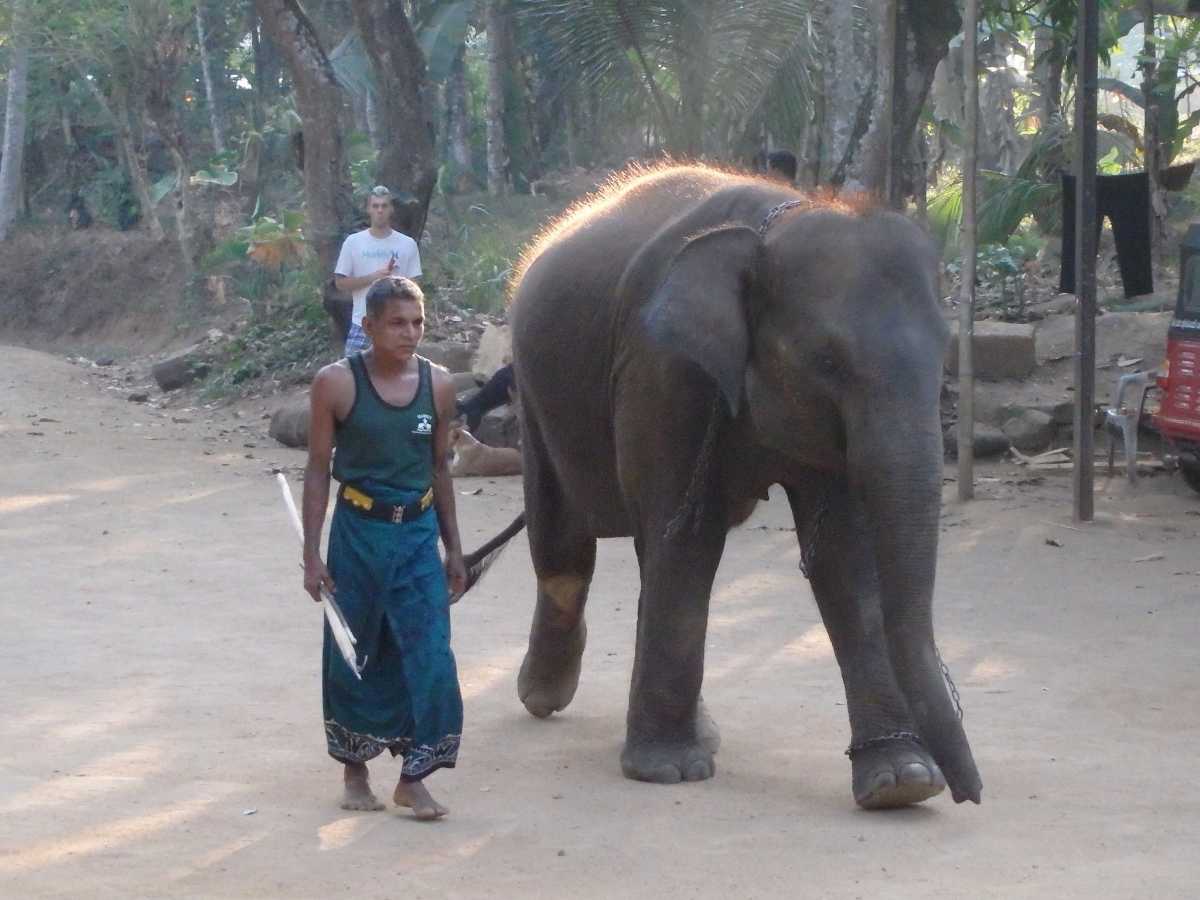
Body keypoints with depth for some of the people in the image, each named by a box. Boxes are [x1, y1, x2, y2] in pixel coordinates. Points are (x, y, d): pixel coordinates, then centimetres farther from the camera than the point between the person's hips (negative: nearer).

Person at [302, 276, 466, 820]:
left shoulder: (438, 385, 1)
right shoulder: (337, 383, -8)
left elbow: (439, 467, 11)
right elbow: (318, 469, -4)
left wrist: (453, 548, 13)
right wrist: (312, 555, -6)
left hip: (418, 534, 2)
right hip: (359, 531, -2)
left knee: (429, 652, -6)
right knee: (355, 656, 7)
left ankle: (414, 778, 1)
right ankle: (355, 769, 24)